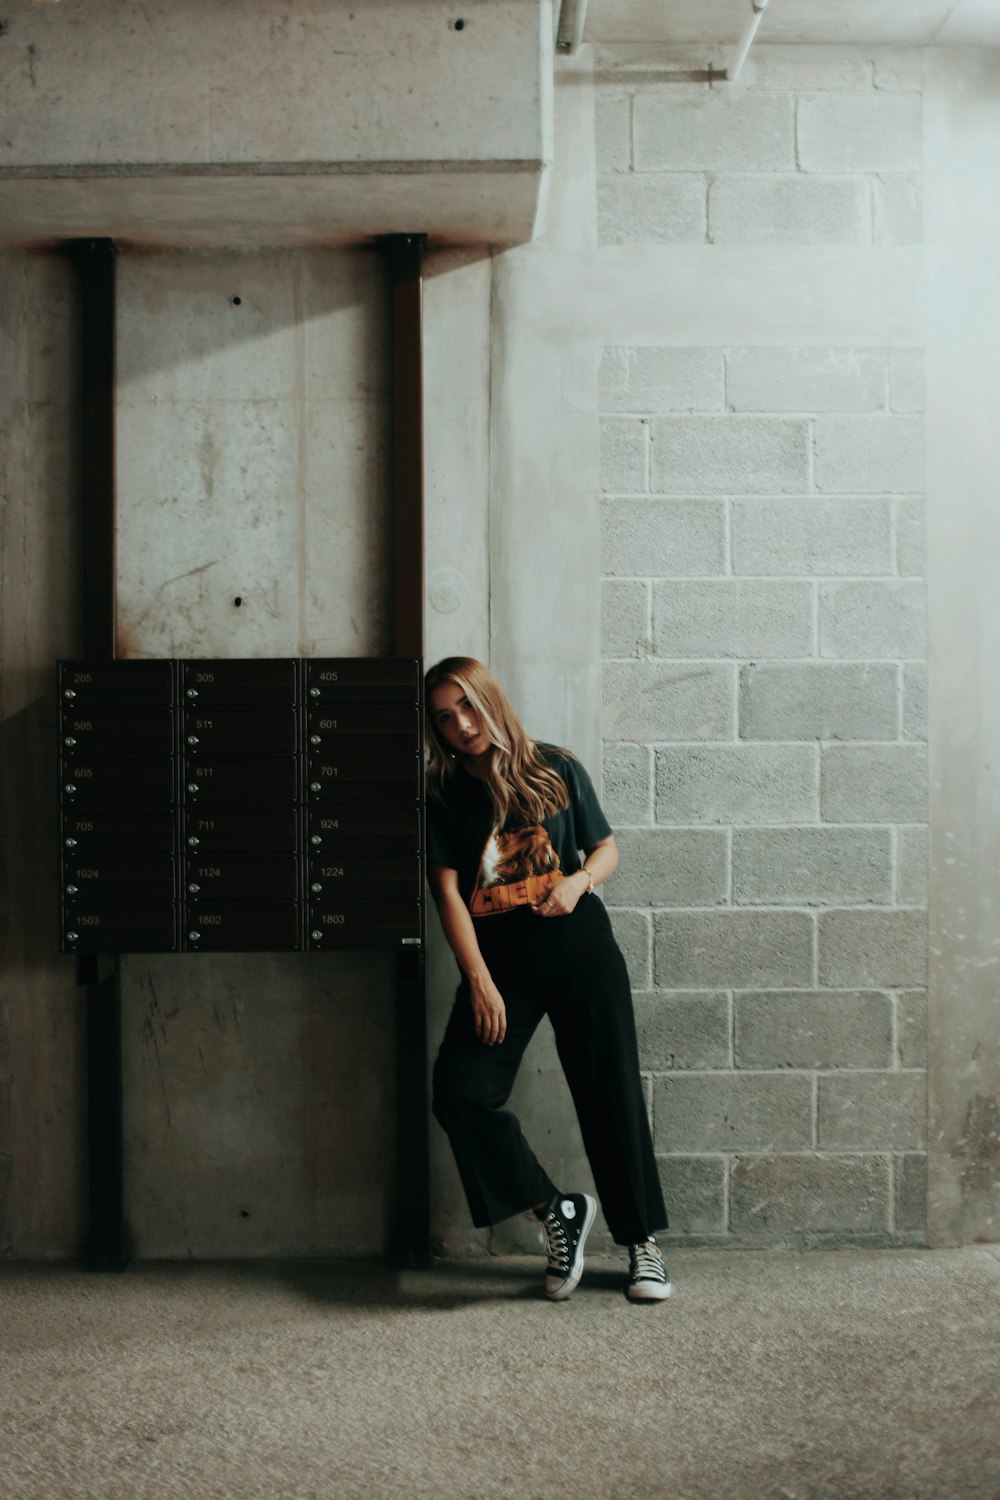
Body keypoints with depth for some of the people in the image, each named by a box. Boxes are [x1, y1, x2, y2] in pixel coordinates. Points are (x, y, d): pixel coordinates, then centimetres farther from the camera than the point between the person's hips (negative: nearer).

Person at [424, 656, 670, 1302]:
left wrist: (580, 880, -11)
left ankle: (643, 1241, 17)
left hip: (578, 941, 0)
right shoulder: (445, 795, 3)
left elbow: (606, 847, 11)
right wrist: (479, 981, -13)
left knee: (612, 1092, 1)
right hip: (497, 954, 1)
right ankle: (558, 1212, 1)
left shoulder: (557, 770, 4)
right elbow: (449, 891, -4)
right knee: (459, 1092, -16)